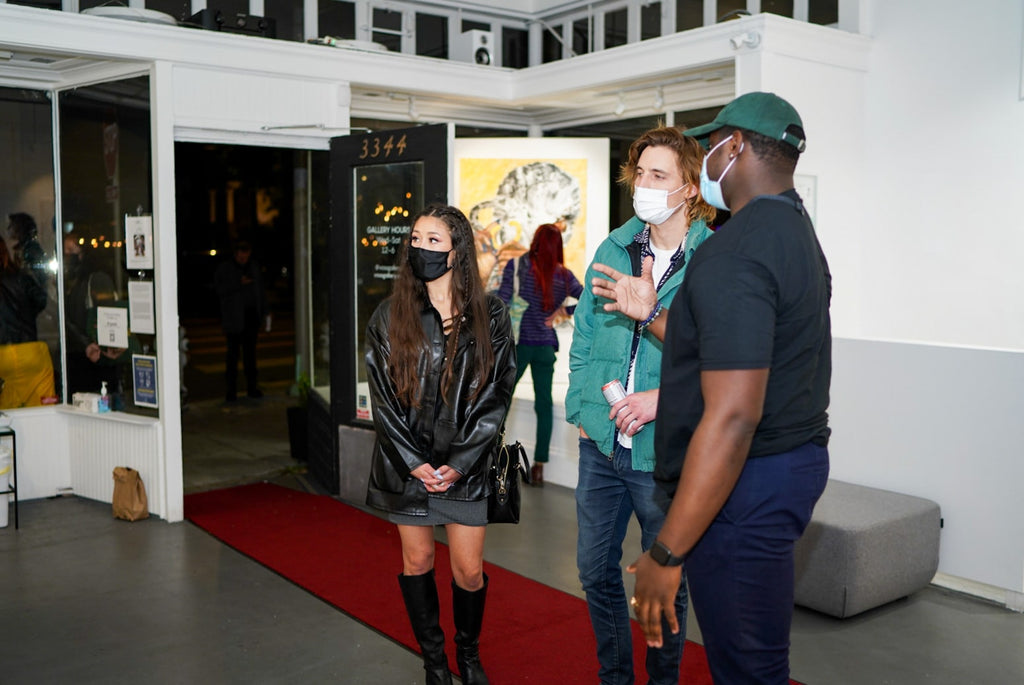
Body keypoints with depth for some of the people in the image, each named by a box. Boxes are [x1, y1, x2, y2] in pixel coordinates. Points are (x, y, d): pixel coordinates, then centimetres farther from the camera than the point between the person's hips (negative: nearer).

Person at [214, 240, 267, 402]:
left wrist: (264, 311, 11)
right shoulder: (224, 269, 0)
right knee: (232, 352, -3)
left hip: (252, 315, 4)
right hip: (234, 317, -4)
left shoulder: (254, 266, 13)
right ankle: (231, 390, 1)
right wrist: (239, 283, -18)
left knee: (250, 351, 7)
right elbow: (219, 289, -10)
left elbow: (260, 290, 16)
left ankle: (252, 387, 13)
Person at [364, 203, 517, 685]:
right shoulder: (389, 316, 1)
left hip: (466, 464, -1)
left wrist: (460, 462, -11)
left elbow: (497, 395, -4)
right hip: (406, 463, 1)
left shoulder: (489, 317, -2)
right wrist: (414, 463, -10)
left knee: (469, 570, 4)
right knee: (417, 560, 10)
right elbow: (382, 396, -1)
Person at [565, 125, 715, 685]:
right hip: (601, 443, 5)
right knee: (595, 568, 16)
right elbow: (584, 338, 10)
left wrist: (664, 398, -21)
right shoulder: (612, 250, 5)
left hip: (666, 451, -4)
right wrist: (581, 410, 4)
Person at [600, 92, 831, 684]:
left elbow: (731, 419, -28)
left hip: (746, 484, -10)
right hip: (797, 460, 11)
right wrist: (655, 313, 19)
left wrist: (667, 554, -24)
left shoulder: (735, 255, -21)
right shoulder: (799, 234, 12)